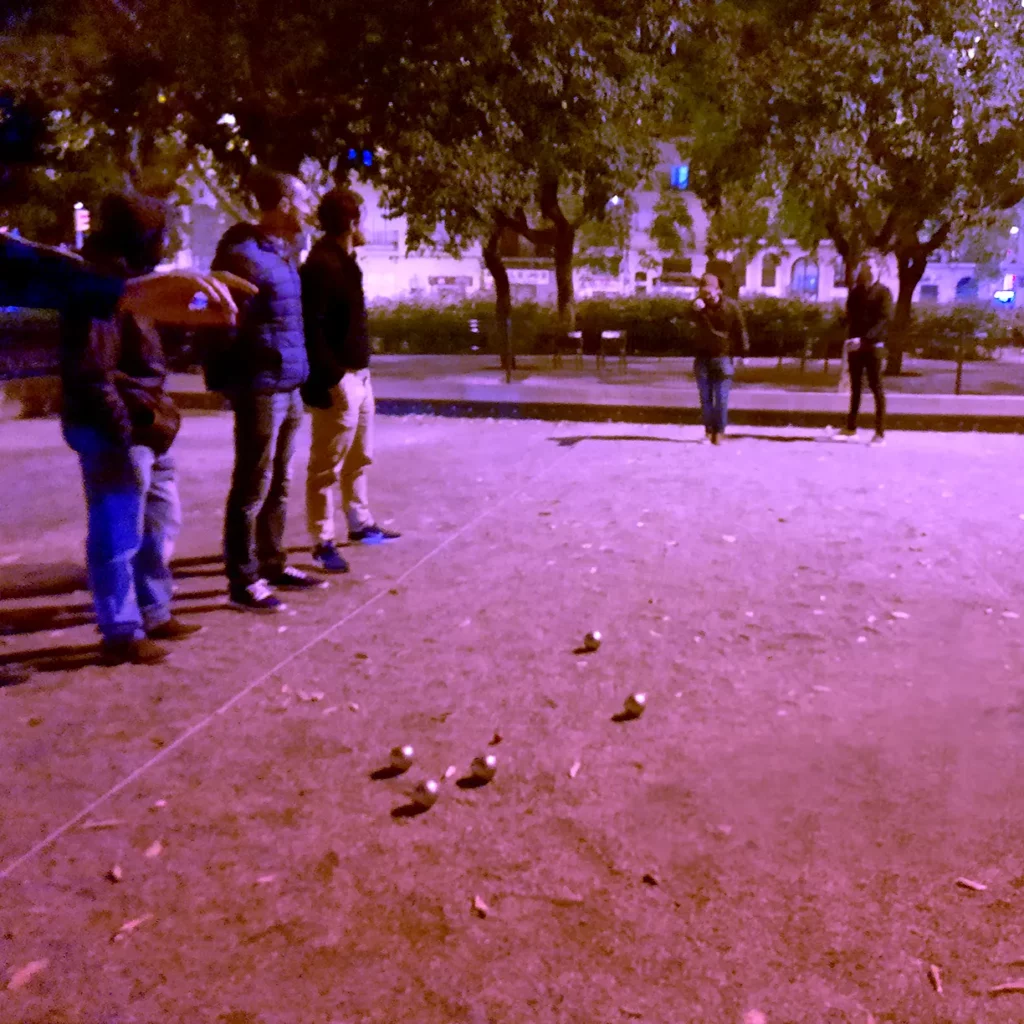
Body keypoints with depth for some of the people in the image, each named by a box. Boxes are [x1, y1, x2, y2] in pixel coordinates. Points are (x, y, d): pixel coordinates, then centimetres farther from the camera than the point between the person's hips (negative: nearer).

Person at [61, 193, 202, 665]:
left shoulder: (125, 280, 16)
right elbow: (90, 373, -22)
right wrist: (123, 431, -23)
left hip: (145, 430, 11)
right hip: (117, 433, -11)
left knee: (161, 522, 19)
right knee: (119, 533, -2)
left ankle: (154, 615, 30)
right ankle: (122, 633, 9)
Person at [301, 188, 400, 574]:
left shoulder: (345, 263, 15)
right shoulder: (320, 265, -16)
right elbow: (311, 328, -22)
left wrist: (360, 370, 16)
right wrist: (328, 377, -25)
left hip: (359, 375, 10)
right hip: (338, 381, -10)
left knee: (358, 458, 20)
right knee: (327, 466, -3)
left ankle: (361, 524, 34)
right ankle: (323, 543, 4)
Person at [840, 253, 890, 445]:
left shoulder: (883, 292, -1)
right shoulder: (855, 292, 14)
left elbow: (883, 320, -11)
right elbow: (849, 317, 10)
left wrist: (864, 339, -24)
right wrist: (852, 337, -10)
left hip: (873, 345, -5)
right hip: (855, 345, 5)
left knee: (876, 387, -4)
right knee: (855, 387, 11)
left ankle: (880, 433, -4)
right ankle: (851, 427, 19)